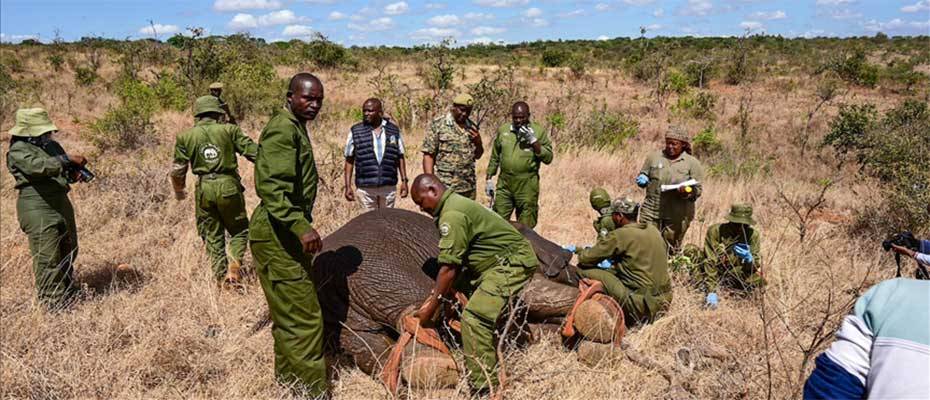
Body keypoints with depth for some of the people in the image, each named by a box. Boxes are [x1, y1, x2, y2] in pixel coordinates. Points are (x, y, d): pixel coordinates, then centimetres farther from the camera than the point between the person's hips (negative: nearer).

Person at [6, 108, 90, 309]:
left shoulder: (52, 145, 13)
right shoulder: (18, 151, -10)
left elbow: (64, 170, 22)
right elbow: (39, 166, -28)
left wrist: (74, 174, 0)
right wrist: (67, 159, -27)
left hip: (61, 203, 8)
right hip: (37, 208, -8)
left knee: (69, 249, 18)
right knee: (47, 257, -7)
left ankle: (67, 290, 36)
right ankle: (52, 300, 1)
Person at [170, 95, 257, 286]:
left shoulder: (185, 137, 7)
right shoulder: (229, 130, 0)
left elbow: (177, 170, 9)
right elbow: (254, 152, -4)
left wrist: (178, 191, 26)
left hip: (204, 188, 2)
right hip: (228, 185, -2)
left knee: (213, 236, 15)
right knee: (239, 230, 14)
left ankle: (222, 277, 17)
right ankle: (233, 269, -5)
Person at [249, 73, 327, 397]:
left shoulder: (295, 126, 16)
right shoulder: (283, 130, -16)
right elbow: (271, 188, -27)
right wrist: (301, 227, -34)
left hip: (287, 232, 11)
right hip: (277, 234, -11)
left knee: (288, 313, 19)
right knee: (303, 317, -8)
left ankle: (287, 381, 32)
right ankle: (310, 389, 1)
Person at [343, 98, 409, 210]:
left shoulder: (394, 130, 5)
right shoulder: (355, 132, 1)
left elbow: (400, 157, 10)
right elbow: (349, 160, 2)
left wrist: (404, 181, 5)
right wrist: (348, 186, -2)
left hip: (389, 186, 1)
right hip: (365, 188, -1)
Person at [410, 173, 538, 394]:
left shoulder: (452, 214, -19)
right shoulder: (456, 203, 13)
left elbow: (449, 268, -21)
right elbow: (456, 261, 15)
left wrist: (431, 307, -12)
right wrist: (435, 295, 14)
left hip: (512, 262, -11)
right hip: (506, 260, 11)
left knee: (474, 317, -18)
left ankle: (483, 386, -13)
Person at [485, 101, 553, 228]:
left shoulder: (539, 131, 0)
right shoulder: (502, 130, 8)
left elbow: (548, 158, -6)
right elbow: (495, 157, 16)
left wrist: (533, 140, -15)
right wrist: (489, 179, 13)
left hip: (527, 186, -2)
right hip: (504, 185, 3)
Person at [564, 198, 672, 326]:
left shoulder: (619, 235, -13)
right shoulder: (652, 230, 9)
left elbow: (586, 259, -7)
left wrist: (576, 250, 14)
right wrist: (612, 264, 27)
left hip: (641, 305, -8)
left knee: (584, 270, -6)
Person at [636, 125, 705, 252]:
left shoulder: (693, 163, 1)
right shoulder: (654, 157, 7)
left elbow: (698, 190, 0)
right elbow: (643, 174, 18)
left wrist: (688, 191, -22)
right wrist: (642, 179, -6)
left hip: (678, 216, -1)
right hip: (651, 211, 2)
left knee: (671, 249, 8)